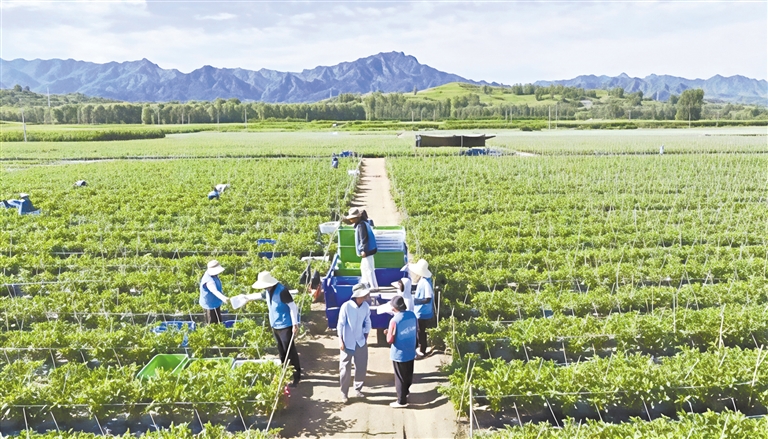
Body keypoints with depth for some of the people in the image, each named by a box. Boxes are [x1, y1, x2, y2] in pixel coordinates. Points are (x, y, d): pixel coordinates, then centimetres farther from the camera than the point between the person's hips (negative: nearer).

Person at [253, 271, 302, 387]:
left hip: (285, 326, -8)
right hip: (275, 326, 9)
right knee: (281, 351, 18)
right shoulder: (268, 291, 2)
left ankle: (296, 376, 7)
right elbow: (260, 295, 26)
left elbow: (293, 306, -22)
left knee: (290, 351, -3)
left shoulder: (281, 291, -24)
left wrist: (295, 324, -23)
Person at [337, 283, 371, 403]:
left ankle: (358, 389, 32)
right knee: (345, 368, 6)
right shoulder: (346, 306, -20)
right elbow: (340, 324, -12)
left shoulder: (366, 306, -6)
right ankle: (344, 392, 22)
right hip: (348, 343, -4)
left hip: (361, 342, 4)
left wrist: (366, 338, 6)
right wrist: (341, 341, -12)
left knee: (362, 367, 12)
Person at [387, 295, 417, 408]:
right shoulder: (412, 315, -8)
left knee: (400, 377, 9)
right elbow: (417, 330, 7)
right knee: (408, 374, 24)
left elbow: (390, 340, -19)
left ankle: (402, 401, 21)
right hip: (410, 352, 6)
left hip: (399, 354, -6)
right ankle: (405, 392, 45)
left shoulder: (394, 320, -26)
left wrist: (388, 332, 0)